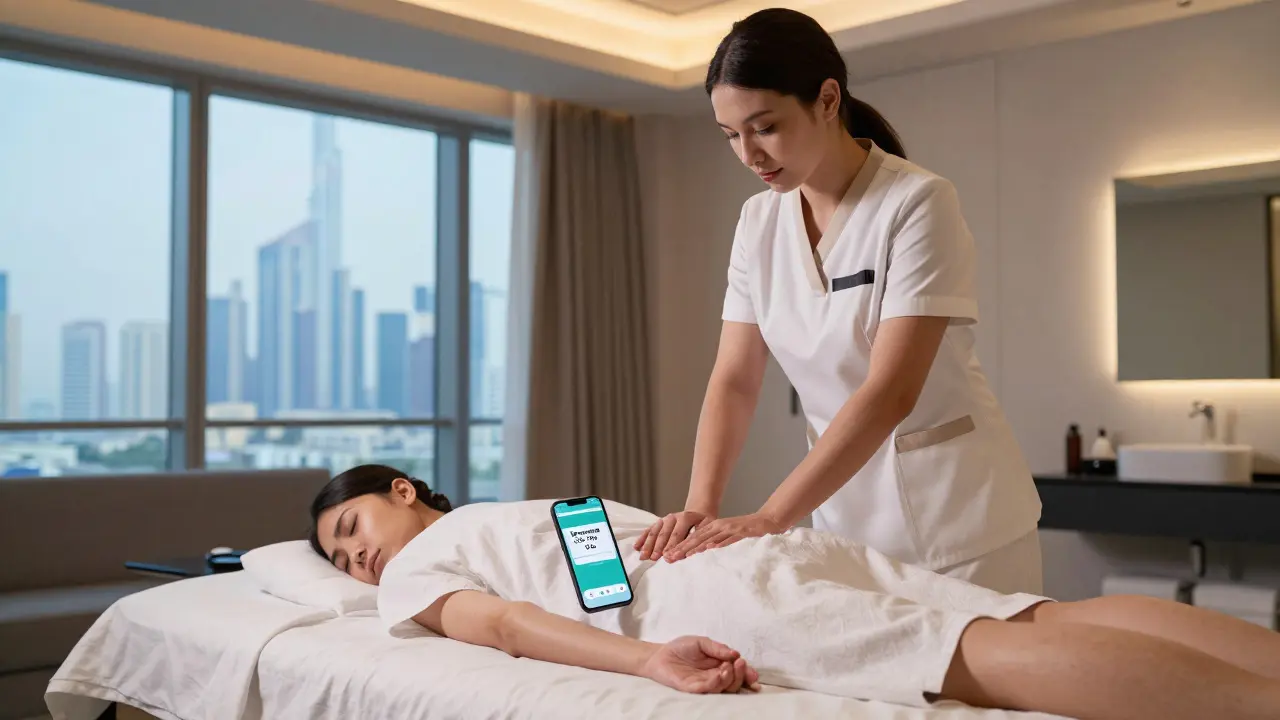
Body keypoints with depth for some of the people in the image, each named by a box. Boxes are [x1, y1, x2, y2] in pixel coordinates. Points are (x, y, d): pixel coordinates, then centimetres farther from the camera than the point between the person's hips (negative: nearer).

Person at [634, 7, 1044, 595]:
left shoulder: (918, 204, -18)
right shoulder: (759, 221, 0)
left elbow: (891, 392, -26)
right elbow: (733, 381, -1)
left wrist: (771, 519, -30)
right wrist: (701, 505, -17)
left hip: (953, 512, -5)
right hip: (843, 508, 5)